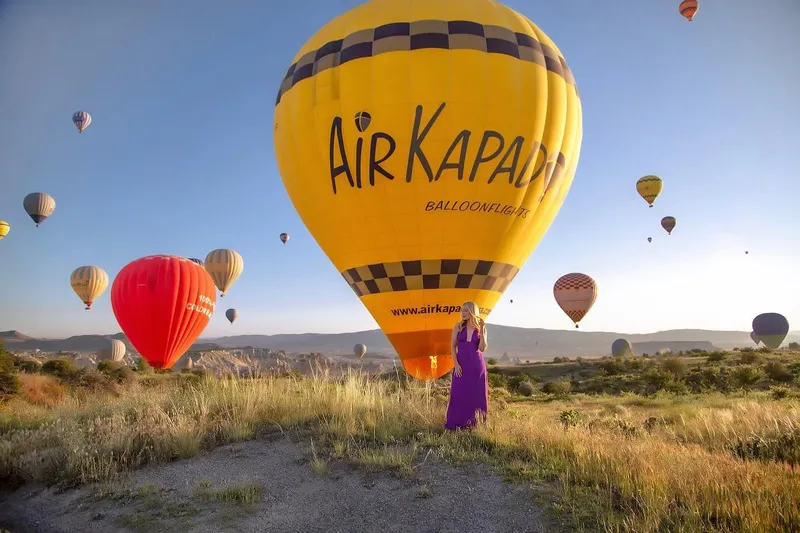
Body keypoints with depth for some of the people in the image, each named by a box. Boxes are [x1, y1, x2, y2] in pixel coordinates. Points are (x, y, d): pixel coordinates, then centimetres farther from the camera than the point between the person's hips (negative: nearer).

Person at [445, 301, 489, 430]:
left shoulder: (480, 328, 1)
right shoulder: (458, 326, 2)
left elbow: (482, 348, -9)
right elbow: (453, 346, 2)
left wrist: (482, 331, -16)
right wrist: (456, 364, -8)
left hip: (476, 364, 0)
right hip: (461, 364, 0)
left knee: (476, 394, 5)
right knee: (459, 394, -1)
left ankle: (475, 423, 16)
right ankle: (457, 423, 8)